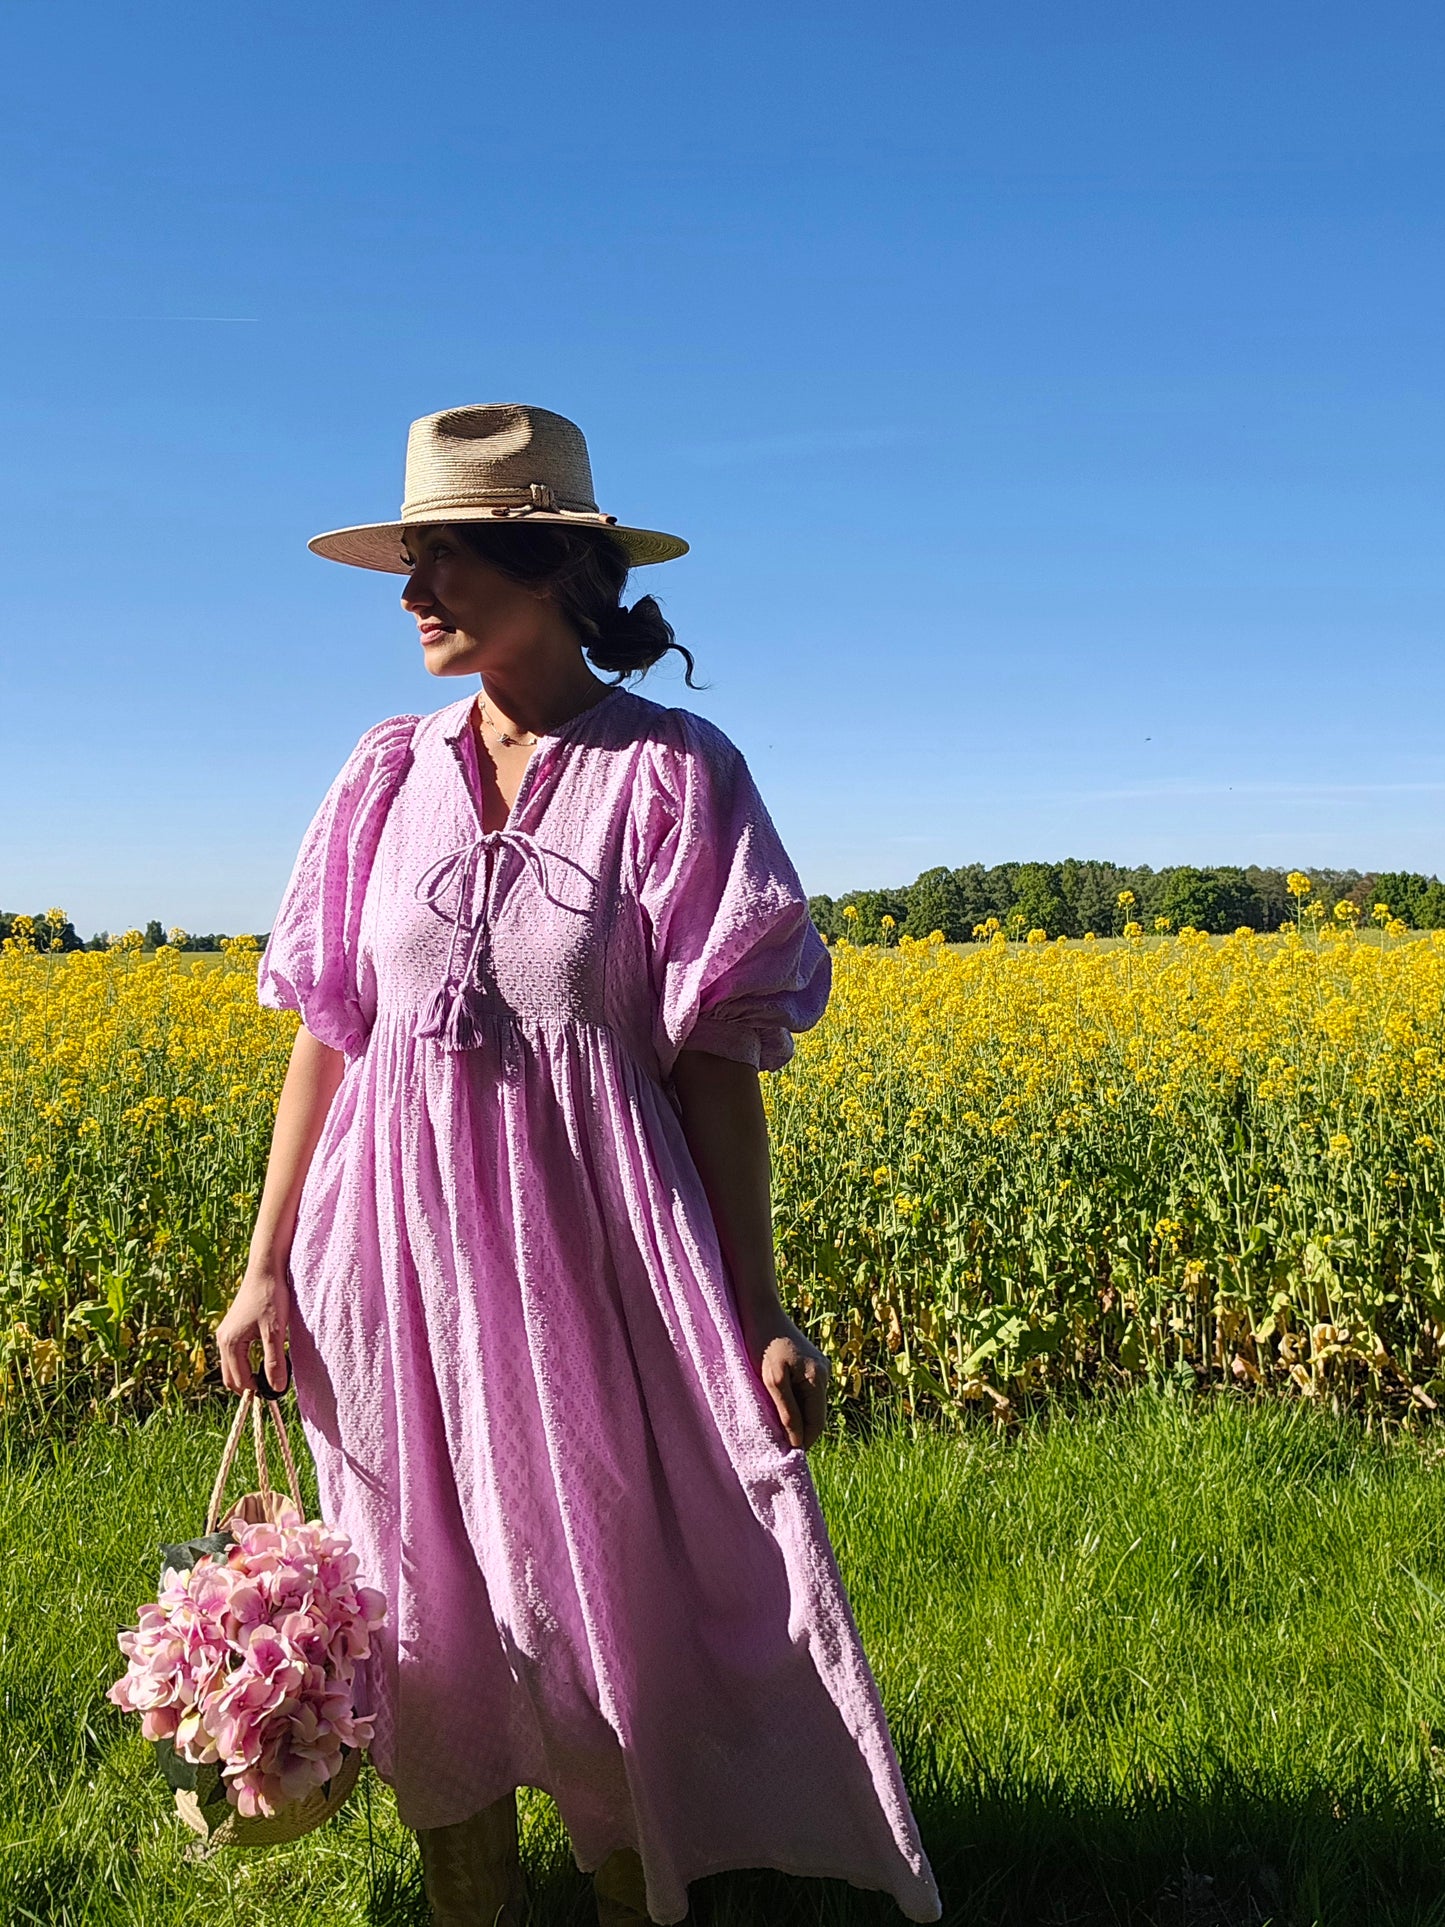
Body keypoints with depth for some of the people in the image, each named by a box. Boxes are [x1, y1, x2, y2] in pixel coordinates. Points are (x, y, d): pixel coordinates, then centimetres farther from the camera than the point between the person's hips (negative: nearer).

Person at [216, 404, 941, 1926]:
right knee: (429, 1614, 13)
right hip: (404, 1253, 4)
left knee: (611, 1612, 7)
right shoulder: (389, 775, 5)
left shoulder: (676, 773, -6)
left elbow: (716, 1062, -7)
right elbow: (325, 1034, 7)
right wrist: (267, 1267, 4)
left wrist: (756, 1315, -8)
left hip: (588, 1262, -3)